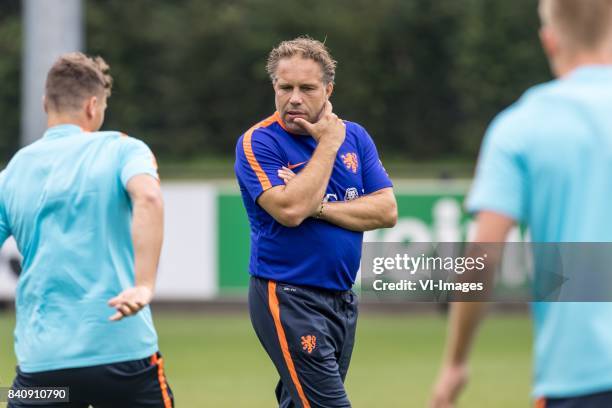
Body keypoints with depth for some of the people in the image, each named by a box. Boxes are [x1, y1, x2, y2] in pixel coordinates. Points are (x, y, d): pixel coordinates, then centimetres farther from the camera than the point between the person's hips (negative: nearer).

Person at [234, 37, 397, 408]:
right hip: (288, 300, -6)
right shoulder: (258, 143, -7)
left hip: (342, 300, 6)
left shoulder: (355, 137, 9)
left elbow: (387, 211, 0)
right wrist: (328, 144, -12)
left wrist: (320, 208, -12)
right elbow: (290, 209, -21)